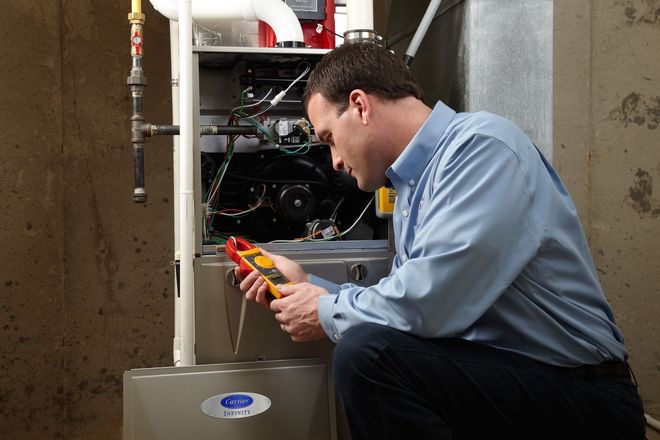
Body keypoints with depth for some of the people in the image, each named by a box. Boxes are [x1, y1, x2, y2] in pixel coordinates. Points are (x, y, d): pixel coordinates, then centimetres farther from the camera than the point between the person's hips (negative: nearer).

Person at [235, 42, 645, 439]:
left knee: (366, 354, -25)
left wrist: (327, 312, -9)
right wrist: (308, 285, 13)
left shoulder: (482, 144, -17)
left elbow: (426, 304, -26)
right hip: (494, 377, 9)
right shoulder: (411, 186, 11)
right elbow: (406, 301, 13)